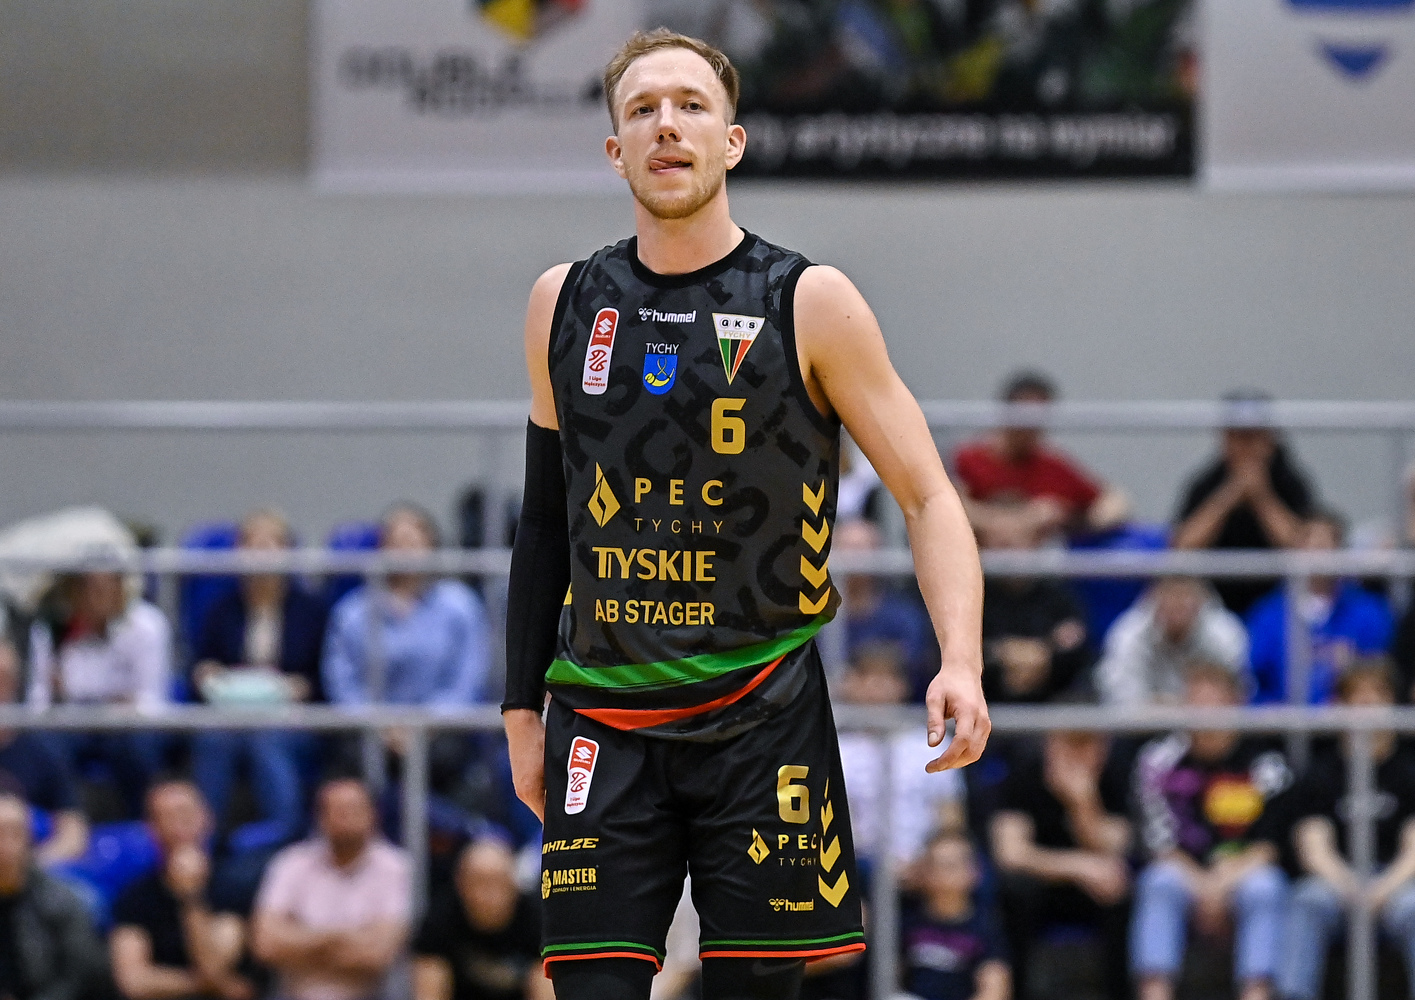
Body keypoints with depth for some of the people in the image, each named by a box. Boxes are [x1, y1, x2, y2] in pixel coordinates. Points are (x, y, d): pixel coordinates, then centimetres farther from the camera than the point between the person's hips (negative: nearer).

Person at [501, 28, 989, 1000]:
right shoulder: (566, 303, 8)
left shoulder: (811, 305, -2)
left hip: (763, 711, -2)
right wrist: (524, 708, 14)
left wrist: (960, 661, -18)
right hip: (605, 719, 2)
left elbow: (928, 496, -2)